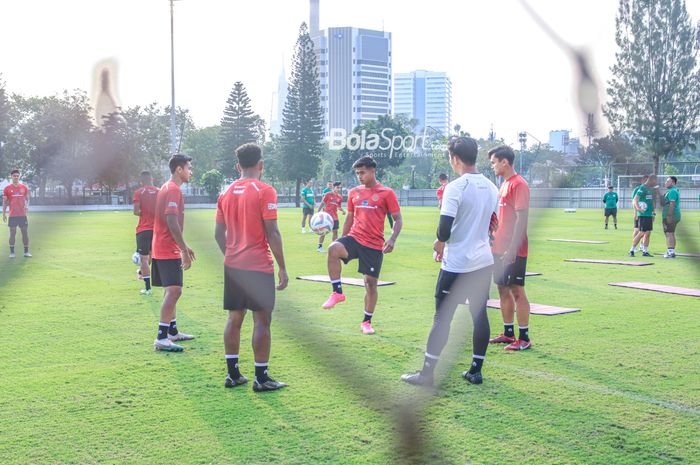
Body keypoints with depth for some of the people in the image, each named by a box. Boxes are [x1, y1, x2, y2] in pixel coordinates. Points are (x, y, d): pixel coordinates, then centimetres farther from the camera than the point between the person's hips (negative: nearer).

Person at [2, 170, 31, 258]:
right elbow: (5, 201, 5)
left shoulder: (24, 187, 6)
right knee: (12, 233, 2)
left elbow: (27, 199, 13)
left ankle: (26, 251, 9)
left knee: (25, 233, 1)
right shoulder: (7, 188, 2)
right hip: (12, 215, -1)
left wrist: (27, 206, -7)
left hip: (23, 214, 1)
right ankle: (12, 252, 8)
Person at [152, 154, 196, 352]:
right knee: (174, 291, -13)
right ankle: (161, 339, -14)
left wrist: (184, 247, 25)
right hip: (168, 251, -11)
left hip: (163, 248, 11)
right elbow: (172, 222, -23)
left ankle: (173, 332, 26)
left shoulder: (167, 188, 17)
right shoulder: (173, 190, -15)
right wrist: (184, 250, -21)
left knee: (172, 291, 17)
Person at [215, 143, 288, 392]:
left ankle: (233, 374, 16)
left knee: (234, 318, 11)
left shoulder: (226, 193, 9)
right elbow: (272, 233, -13)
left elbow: (219, 233, 10)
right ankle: (261, 378, 4)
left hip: (232, 266, 6)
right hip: (258, 267, -6)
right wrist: (282, 268, -8)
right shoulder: (265, 191, -9)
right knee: (262, 320, 0)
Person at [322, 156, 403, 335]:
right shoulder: (354, 193, 10)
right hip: (354, 238, 3)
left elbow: (398, 219, -2)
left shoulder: (387, 193, -3)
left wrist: (392, 239, -19)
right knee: (333, 249, -30)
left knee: (371, 283, 4)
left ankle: (367, 322, 22)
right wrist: (343, 240, 18)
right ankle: (337, 292, -18)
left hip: (374, 245, -2)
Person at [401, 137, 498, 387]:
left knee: (442, 318, 0)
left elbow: (444, 228, -20)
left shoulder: (456, 187, -16)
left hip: (457, 265, -6)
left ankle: (427, 373, 6)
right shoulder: (490, 187, 7)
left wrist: (440, 243, 1)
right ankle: (475, 370, 16)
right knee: (479, 315, 11)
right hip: (484, 262, 6)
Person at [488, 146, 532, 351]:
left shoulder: (518, 184, -14)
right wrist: (495, 241, 18)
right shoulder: (504, 184, 15)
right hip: (500, 249, 9)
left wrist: (511, 249, -22)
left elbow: (521, 219, -19)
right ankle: (509, 333, 23)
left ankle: (524, 338, 3)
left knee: (517, 291, -4)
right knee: (503, 290, 13)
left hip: (513, 251, -9)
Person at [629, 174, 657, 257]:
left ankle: (645, 251, 14)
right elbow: (635, 199, -20)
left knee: (648, 233, 8)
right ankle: (632, 250, -1)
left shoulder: (650, 189, 16)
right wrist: (638, 208, -36)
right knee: (642, 233, -8)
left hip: (649, 214, 8)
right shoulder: (642, 188, -10)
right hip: (643, 214, -8)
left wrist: (653, 213, 21)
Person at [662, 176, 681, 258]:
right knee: (671, 234, 14)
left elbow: (672, 204, -22)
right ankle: (671, 252, 19)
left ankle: (671, 252, -12)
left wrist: (669, 216, -25)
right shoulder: (675, 191, 20)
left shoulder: (672, 191, -14)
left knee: (669, 234, -10)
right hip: (672, 217, 11)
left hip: (670, 216, -11)